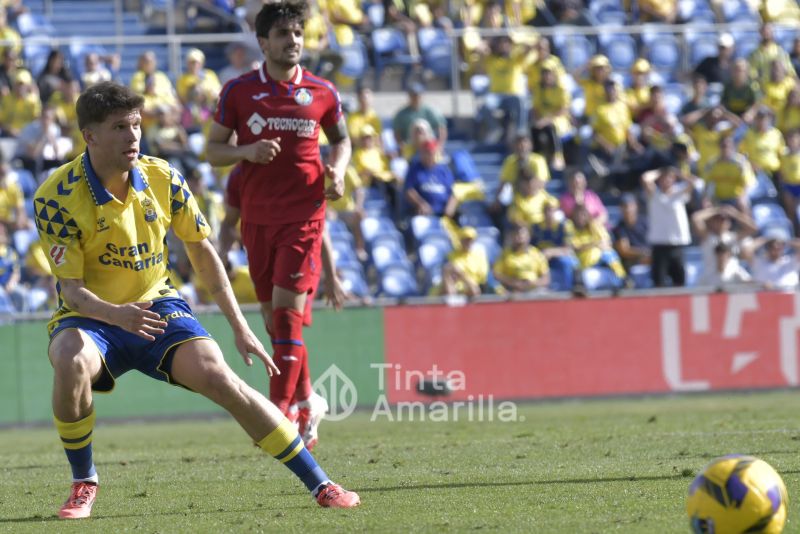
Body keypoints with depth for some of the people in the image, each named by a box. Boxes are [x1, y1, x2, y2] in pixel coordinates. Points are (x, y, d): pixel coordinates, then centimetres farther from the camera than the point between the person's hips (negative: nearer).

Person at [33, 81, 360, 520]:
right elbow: (71, 288, -18)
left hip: (156, 306, 2)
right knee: (71, 362, -37)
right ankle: (83, 484, -13)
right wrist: (117, 315, -39)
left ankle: (320, 484, -13)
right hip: (90, 316, -2)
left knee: (219, 378, -21)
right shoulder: (56, 197, -17)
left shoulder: (162, 179, -7)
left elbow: (202, 252, 6)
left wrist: (240, 327, 2)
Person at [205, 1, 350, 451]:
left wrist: (338, 171, -1)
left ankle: (281, 413, -15)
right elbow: (213, 150, 6)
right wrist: (247, 151, -14)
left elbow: (341, 139, 19)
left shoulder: (322, 93, 3)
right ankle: (307, 402, 27)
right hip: (258, 216, 2)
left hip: (304, 214, -2)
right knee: (273, 317, 8)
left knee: (287, 311, -14)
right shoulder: (238, 91, 2)